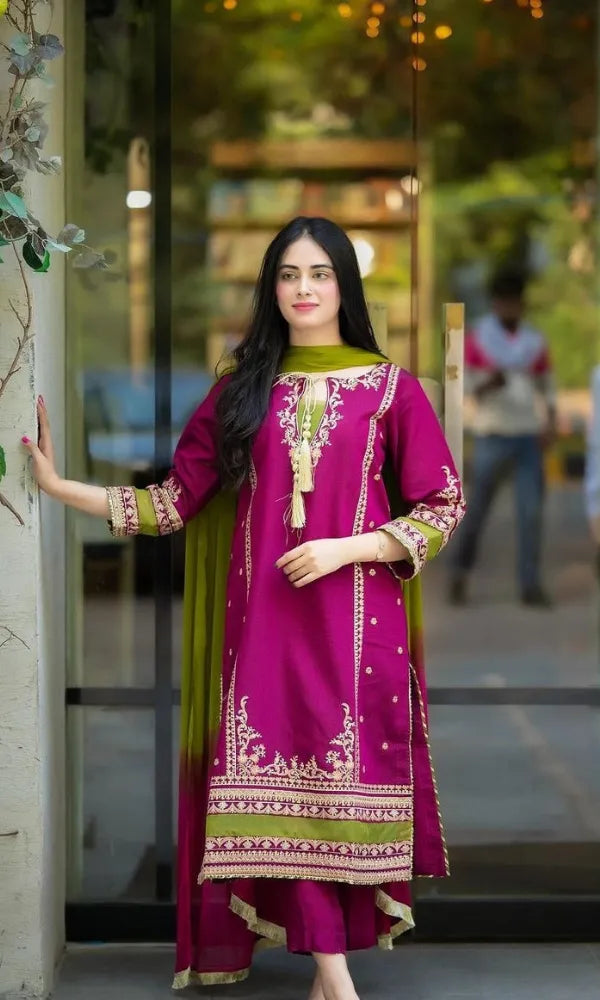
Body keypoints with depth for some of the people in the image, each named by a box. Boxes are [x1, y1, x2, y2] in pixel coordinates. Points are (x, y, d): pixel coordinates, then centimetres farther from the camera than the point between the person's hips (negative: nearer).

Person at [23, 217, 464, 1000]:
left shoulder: (389, 389, 4)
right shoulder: (242, 389, 10)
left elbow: (443, 507, 2)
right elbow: (178, 500, 6)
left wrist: (345, 548, -10)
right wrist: (61, 488, -2)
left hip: (357, 618, -1)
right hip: (267, 619, 2)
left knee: (349, 772, -4)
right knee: (285, 775, -4)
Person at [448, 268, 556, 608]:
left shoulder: (536, 342, 7)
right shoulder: (477, 340, -3)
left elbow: (547, 388, 12)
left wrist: (551, 425, -5)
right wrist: (487, 384, -26)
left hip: (529, 438, 2)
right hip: (492, 437, -2)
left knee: (532, 510, -6)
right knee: (478, 508, 3)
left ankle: (531, 585, -3)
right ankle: (460, 573, 23)